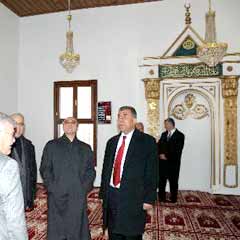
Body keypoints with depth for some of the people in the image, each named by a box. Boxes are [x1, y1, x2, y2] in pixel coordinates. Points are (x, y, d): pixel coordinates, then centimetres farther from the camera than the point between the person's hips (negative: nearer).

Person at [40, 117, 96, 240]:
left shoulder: (86, 148, 12)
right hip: (57, 197, -1)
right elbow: (45, 169, 3)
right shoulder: (51, 145, 7)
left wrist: (85, 187, -5)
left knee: (78, 230, 7)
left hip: (78, 197, 1)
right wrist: (52, 187, -7)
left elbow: (91, 171, 9)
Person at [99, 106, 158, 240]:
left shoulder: (147, 141, -6)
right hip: (111, 197, 5)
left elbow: (152, 172, -8)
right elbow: (106, 169, 12)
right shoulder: (112, 142, 10)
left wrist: (149, 199, -11)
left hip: (133, 198, -4)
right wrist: (103, 193, 10)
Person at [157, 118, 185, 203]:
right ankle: (161, 197, 19)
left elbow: (177, 150, -11)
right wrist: (161, 154, -8)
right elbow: (159, 146, 11)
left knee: (173, 181, 5)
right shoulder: (163, 134, 15)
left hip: (173, 162, -4)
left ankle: (173, 198, 19)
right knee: (161, 180, 6)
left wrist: (166, 156, -11)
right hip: (162, 162, 5)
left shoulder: (180, 135, -4)